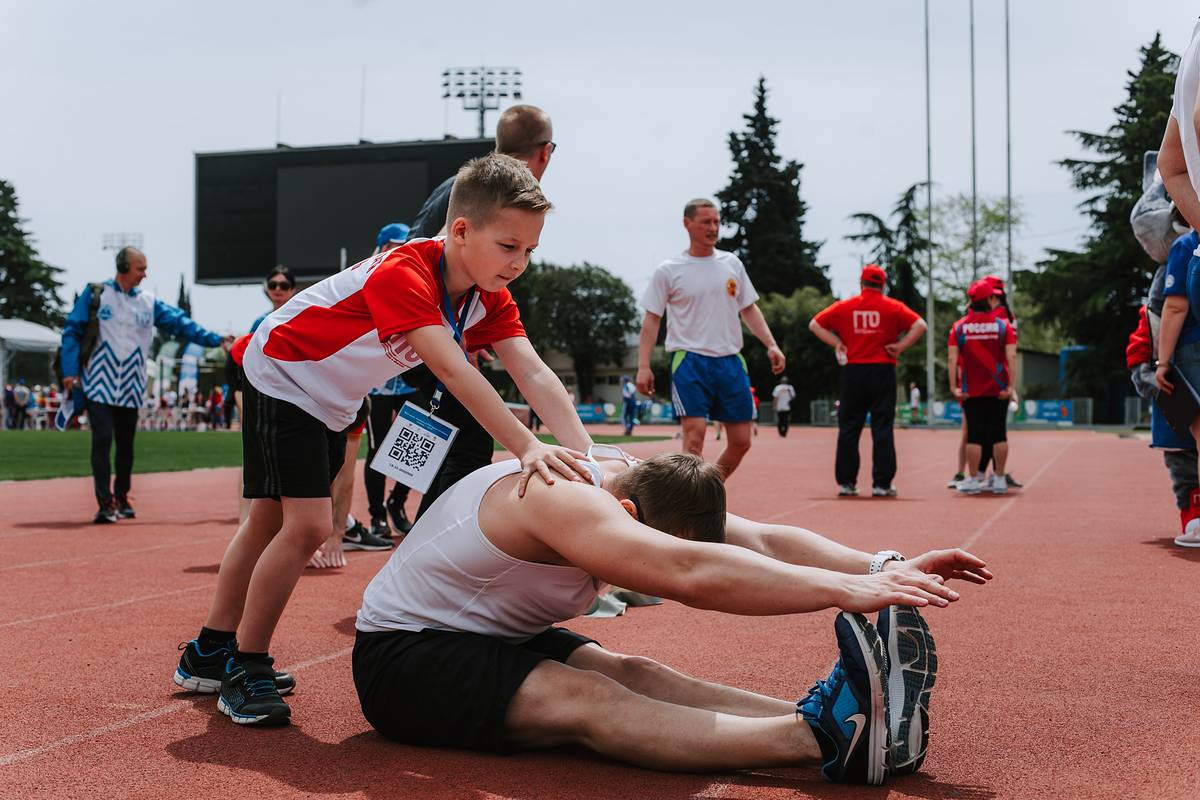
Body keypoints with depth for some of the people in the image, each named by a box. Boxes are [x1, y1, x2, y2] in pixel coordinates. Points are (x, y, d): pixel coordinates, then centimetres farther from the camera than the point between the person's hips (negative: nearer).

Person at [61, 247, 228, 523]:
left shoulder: (148, 302, 8)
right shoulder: (95, 293, 0)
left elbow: (181, 323, 4)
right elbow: (72, 331, -1)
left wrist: (215, 339, -5)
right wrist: (70, 370, -8)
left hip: (131, 388, 4)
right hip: (100, 384, -4)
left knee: (126, 444, 9)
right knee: (102, 440, -11)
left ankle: (121, 498, 22)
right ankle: (105, 503, -10)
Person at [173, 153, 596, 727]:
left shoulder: (490, 298, -12)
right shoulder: (403, 272, -36)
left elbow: (534, 374, -23)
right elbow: (452, 370, -47)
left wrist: (584, 454, -37)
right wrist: (526, 447, -55)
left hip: (334, 400, 9)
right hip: (282, 374, -9)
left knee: (270, 519, 17)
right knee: (306, 524, -19)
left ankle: (209, 653, 32)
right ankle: (245, 669, -3)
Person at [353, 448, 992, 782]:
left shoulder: (638, 483, -2)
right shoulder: (563, 498, -31)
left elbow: (759, 541, -11)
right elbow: (691, 575, -45)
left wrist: (880, 568, -23)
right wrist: (842, 589, -46)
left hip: (494, 641, 8)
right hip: (405, 661, -8)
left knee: (636, 676, -17)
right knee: (586, 698, -32)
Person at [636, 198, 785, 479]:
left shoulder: (732, 263, 12)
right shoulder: (669, 271, 0)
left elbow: (749, 309, 16)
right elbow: (652, 319, 0)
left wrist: (771, 345, 4)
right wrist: (643, 366, -9)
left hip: (731, 361, 5)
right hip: (690, 361, -4)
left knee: (741, 442, 4)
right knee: (694, 437, -15)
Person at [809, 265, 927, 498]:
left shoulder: (844, 306, 4)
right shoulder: (893, 307, 0)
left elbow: (814, 324, 5)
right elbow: (920, 325, -8)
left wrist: (837, 343, 4)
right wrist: (900, 346, -4)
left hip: (852, 372, 1)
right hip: (883, 372, -1)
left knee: (848, 428, 7)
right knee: (882, 429, 2)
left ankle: (846, 482, 7)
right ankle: (882, 483, 0)